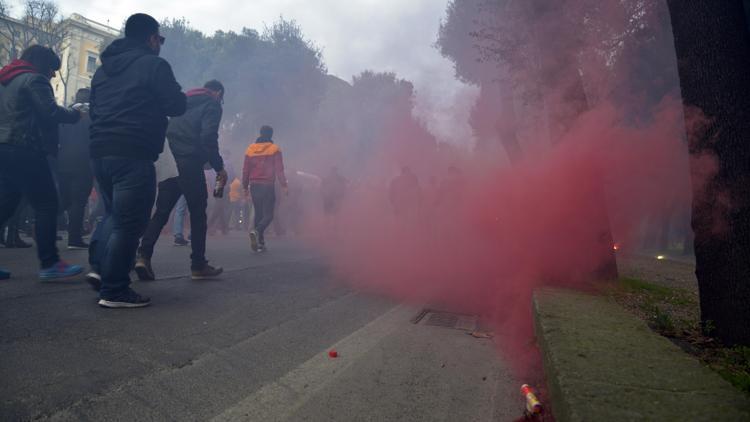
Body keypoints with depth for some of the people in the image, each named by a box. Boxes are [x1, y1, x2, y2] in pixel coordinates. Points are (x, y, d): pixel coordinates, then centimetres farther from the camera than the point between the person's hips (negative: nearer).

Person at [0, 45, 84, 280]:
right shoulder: (34, 79, -4)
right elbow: (50, 112, -14)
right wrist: (75, 114, 2)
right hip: (25, 150, -9)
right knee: (46, 205, -7)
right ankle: (49, 264, -9)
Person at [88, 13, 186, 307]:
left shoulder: (104, 68, 20)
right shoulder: (154, 65, -4)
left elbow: (95, 109, 25)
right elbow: (176, 106, -5)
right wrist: (176, 93, 14)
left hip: (100, 151, 8)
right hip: (133, 154, -8)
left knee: (114, 213, 24)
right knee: (129, 222, -3)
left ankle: (99, 266, 11)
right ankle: (114, 291, 0)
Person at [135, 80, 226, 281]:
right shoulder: (212, 106, 2)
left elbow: (166, 131, 21)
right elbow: (208, 137, -13)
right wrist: (219, 167, -9)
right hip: (190, 164, -6)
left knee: (161, 212, 9)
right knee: (197, 213, 3)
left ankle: (143, 255, -4)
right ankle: (198, 265, 7)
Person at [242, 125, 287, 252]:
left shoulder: (250, 149, 8)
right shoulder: (274, 149, -2)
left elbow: (245, 170, 8)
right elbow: (279, 169, -9)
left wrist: (245, 186, 14)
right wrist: (284, 185, -8)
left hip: (254, 185, 4)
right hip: (268, 185, -4)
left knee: (258, 214, 12)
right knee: (268, 214, -1)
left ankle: (260, 243, 11)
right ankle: (256, 231, -29)